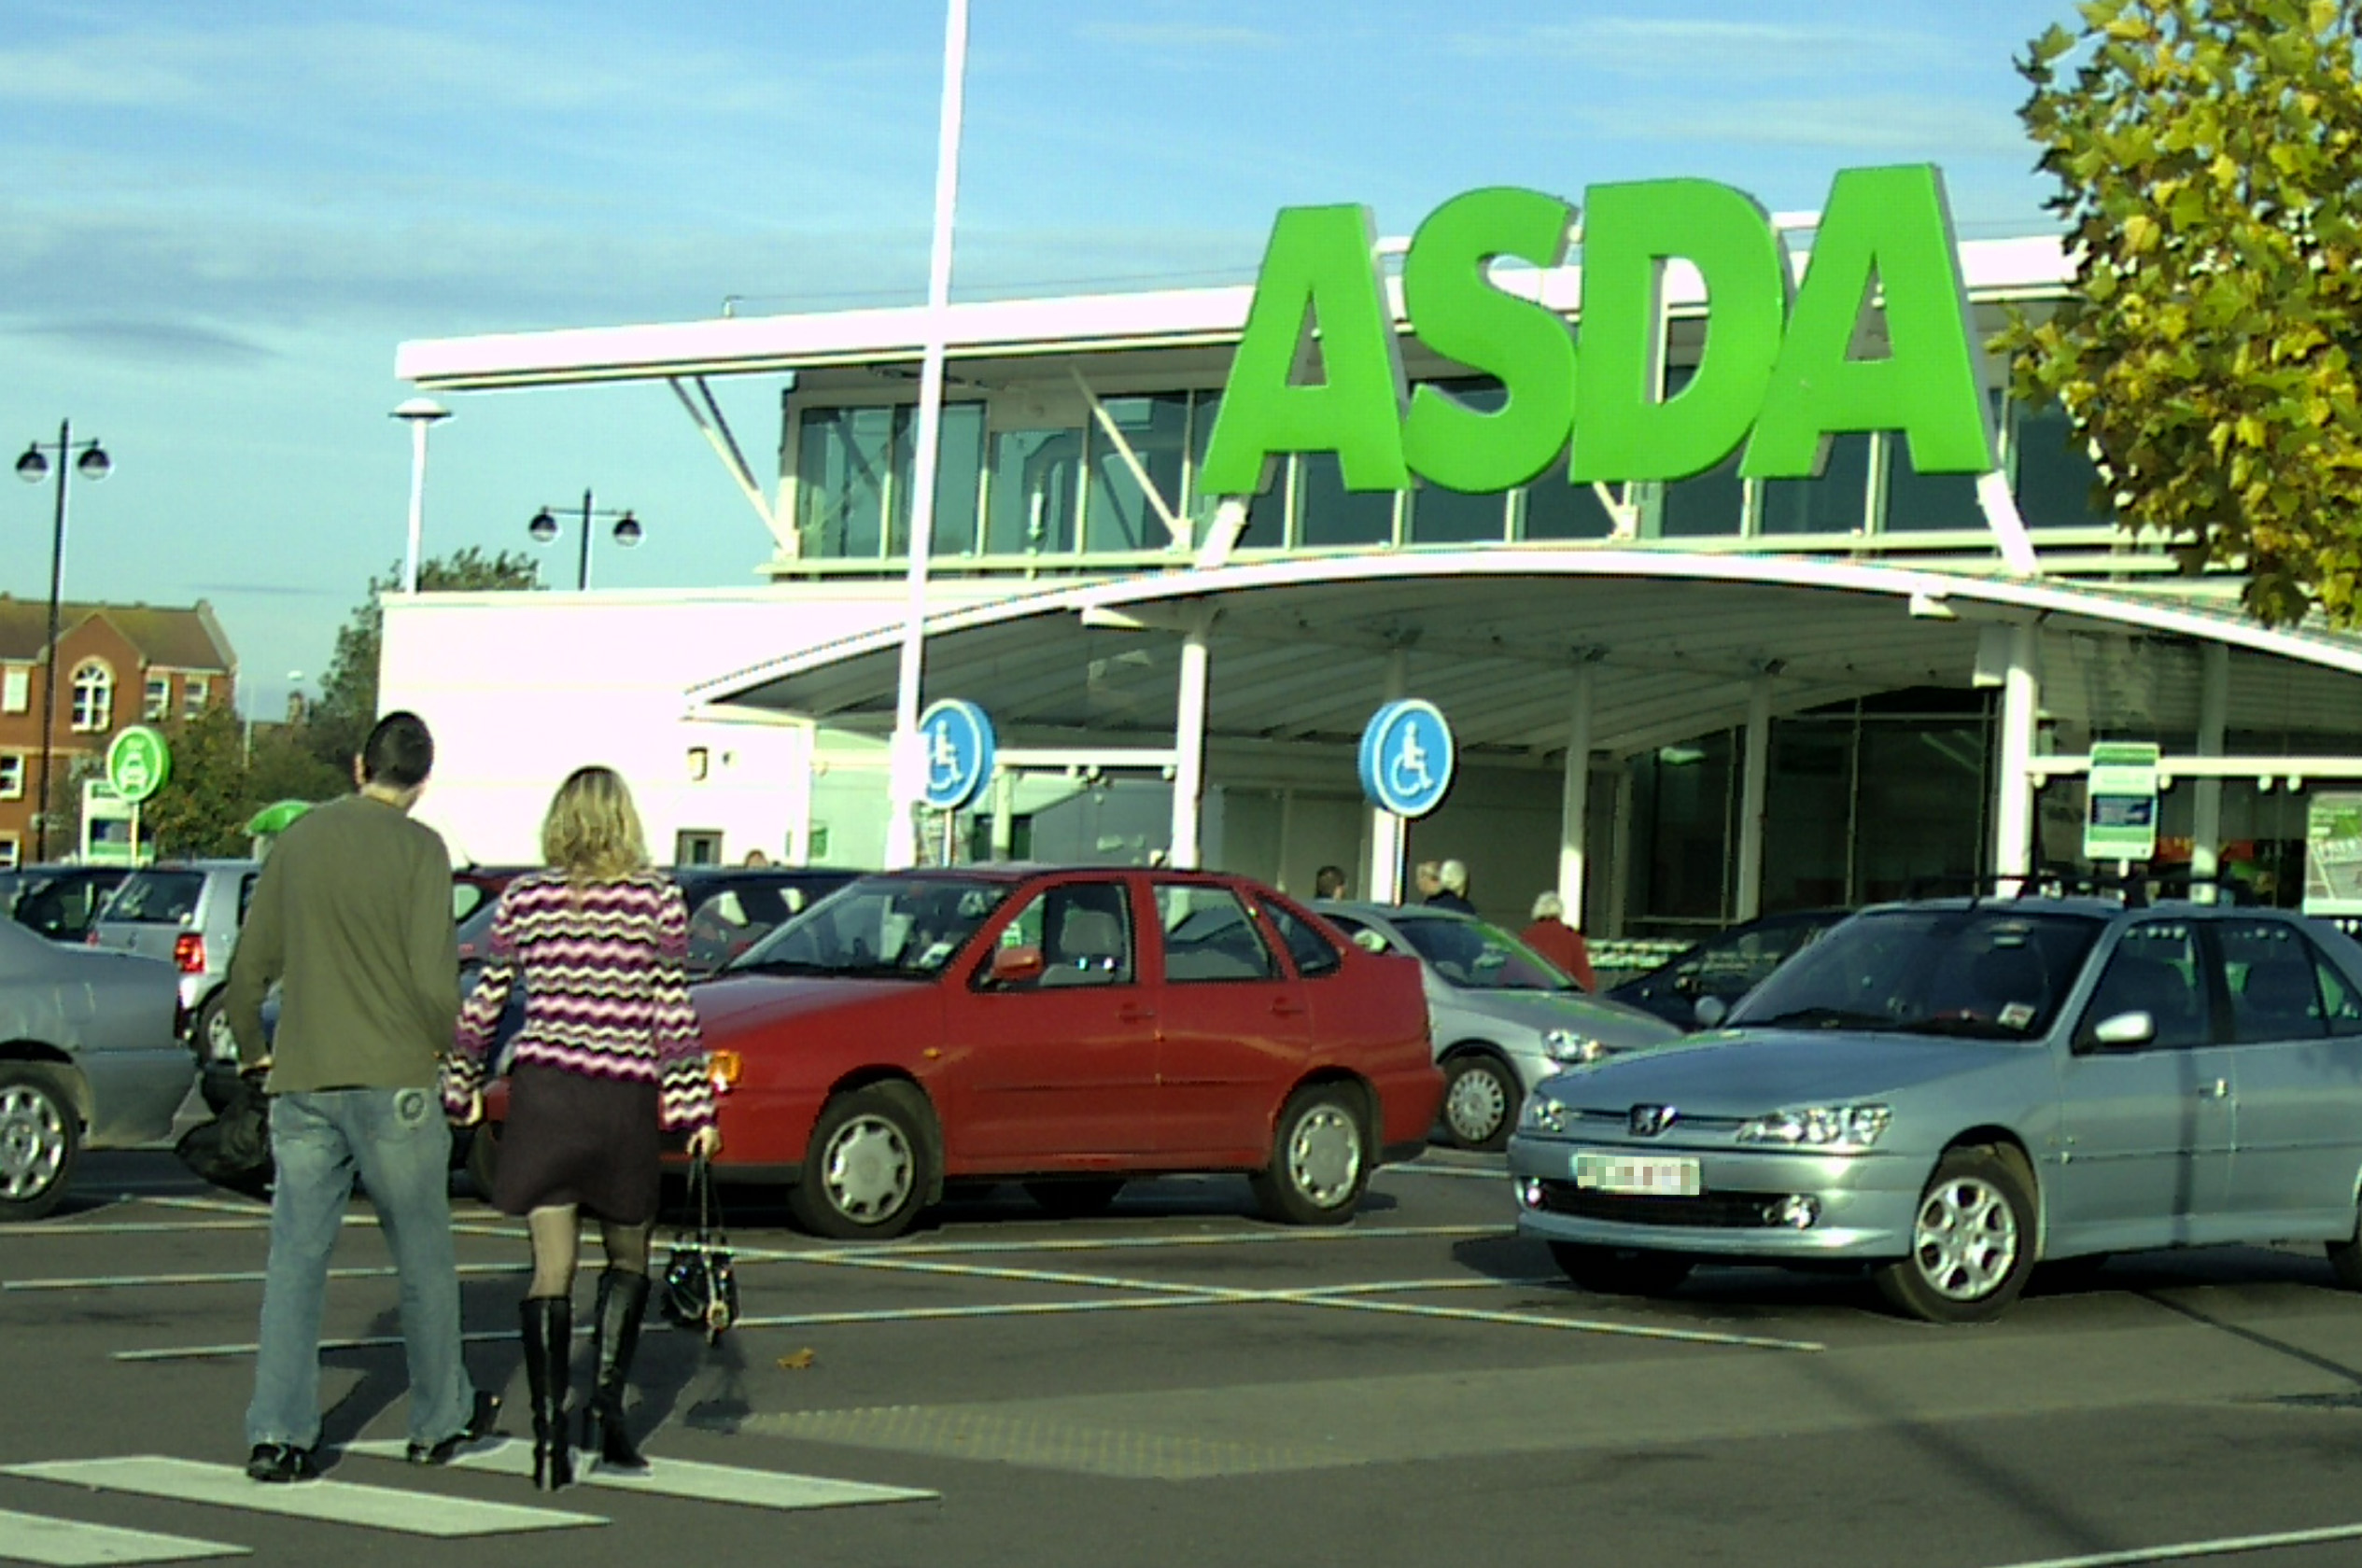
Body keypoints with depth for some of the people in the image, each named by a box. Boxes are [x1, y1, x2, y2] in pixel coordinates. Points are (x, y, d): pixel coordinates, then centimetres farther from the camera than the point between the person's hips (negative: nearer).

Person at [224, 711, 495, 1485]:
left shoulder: (299, 839, 6)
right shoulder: (417, 848, -6)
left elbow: (249, 966, 9)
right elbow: (433, 977, -13)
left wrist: (253, 1049, 24)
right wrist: (449, 1044, 6)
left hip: (301, 1080, 3)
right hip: (392, 1079, -3)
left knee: (295, 1259, 4)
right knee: (423, 1259, 11)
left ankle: (277, 1432, -4)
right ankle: (441, 1420, 22)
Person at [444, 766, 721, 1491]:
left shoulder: (524, 898, 4)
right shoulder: (657, 899, -1)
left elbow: (484, 1003, 8)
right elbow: (674, 1013, -3)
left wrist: (461, 1082, 21)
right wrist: (695, 1106, 1)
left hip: (542, 1093, 1)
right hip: (623, 1099, -1)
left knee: (552, 1267, 1)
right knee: (628, 1259, 17)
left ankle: (549, 1433, -7)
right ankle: (606, 1403, 5)